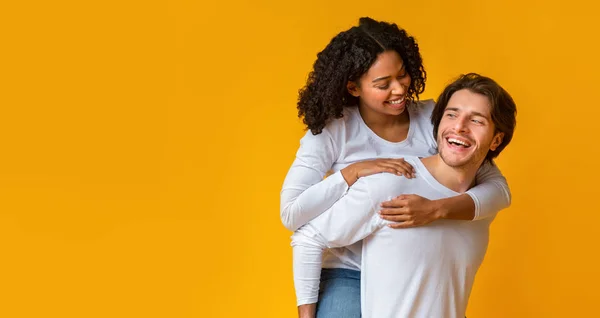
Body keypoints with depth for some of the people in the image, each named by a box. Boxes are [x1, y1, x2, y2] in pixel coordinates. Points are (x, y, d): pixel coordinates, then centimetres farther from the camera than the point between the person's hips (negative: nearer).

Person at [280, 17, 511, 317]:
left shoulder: (432, 119, -10)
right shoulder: (331, 131, -13)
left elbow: (498, 189, -15)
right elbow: (291, 215, -17)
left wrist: (434, 209, -33)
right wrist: (353, 172, -27)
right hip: (350, 274, -2)